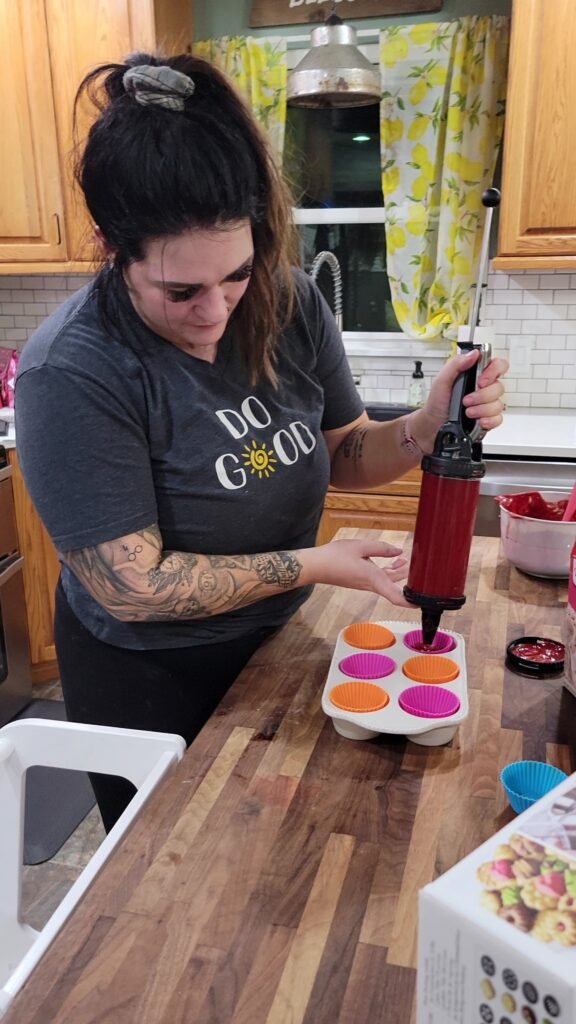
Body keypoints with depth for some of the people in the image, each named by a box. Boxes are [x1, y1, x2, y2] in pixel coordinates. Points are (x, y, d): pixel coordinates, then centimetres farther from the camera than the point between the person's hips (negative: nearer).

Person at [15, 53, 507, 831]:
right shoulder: (72, 374, -28)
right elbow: (135, 587, -27)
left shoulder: (290, 305, -13)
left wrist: (426, 429, -22)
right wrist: (315, 566, -25)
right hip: (147, 680, -4)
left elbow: (342, 454, -2)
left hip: (272, 642, 5)